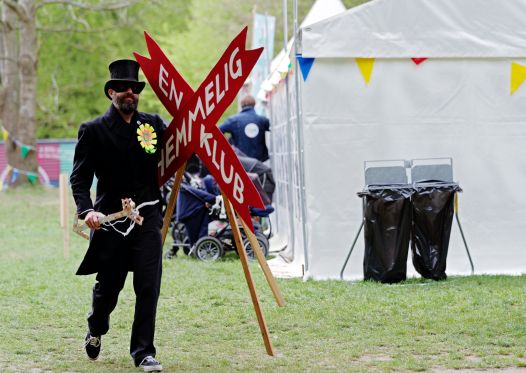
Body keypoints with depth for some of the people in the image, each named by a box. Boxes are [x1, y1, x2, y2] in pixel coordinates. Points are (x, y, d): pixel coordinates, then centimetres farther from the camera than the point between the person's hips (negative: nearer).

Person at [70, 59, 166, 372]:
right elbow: (80, 178, -5)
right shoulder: (93, 131, -1)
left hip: (147, 217, 1)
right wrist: (86, 210, -20)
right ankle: (96, 330, 43)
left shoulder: (154, 124, 8)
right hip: (110, 218, -1)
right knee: (108, 286, 12)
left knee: (148, 286, -7)